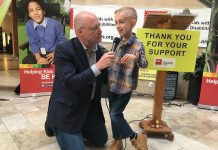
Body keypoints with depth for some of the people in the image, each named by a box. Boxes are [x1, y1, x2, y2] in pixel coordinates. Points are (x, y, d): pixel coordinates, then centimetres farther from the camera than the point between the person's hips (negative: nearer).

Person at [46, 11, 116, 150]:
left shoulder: (100, 50, -3)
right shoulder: (64, 50, -22)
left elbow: (105, 79, 5)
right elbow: (70, 83, -32)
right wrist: (97, 66, -36)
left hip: (91, 106, 7)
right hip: (67, 110, -6)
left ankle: (79, 130, 38)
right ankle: (54, 124, 23)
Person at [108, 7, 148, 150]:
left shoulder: (137, 45, -15)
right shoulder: (118, 42, 4)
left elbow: (144, 64, -24)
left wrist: (136, 57, -43)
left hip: (125, 87, -7)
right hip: (113, 84, 7)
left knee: (115, 114, -6)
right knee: (114, 113, 13)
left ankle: (136, 138, 14)